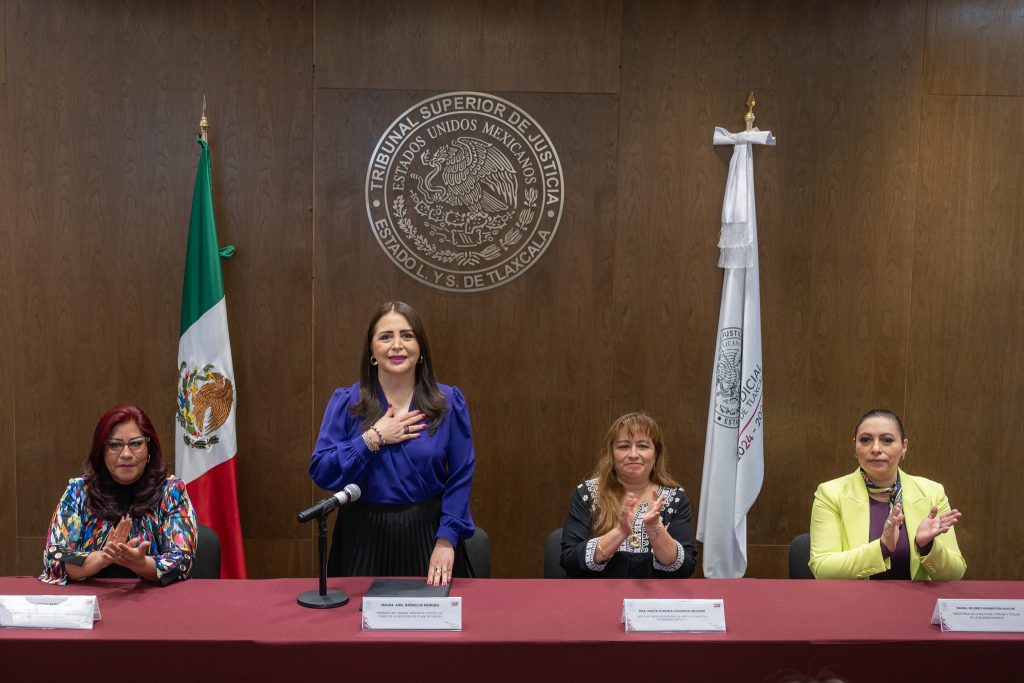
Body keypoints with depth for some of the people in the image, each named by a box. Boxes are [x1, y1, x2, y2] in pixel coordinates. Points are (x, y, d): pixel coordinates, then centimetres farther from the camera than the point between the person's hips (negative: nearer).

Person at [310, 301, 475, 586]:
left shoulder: (449, 402, -2)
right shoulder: (345, 403, -1)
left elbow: (461, 476, -4)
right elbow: (321, 472, -8)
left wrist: (446, 540, -11)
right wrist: (373, 439, -17)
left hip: (426, 536, 0)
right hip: (364, 539, 0)